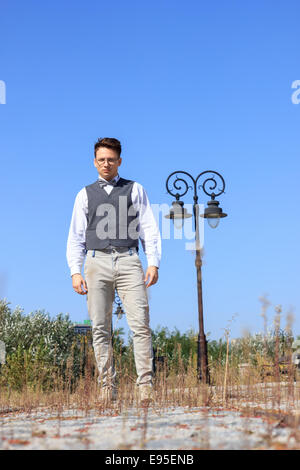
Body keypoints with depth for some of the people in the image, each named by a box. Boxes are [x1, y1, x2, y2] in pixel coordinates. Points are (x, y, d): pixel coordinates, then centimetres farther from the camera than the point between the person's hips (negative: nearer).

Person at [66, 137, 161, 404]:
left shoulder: (135, 190, 16)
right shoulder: (85, 195, 18)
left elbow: (149, 229, 11)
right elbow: (76, 236, 16)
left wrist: (153, 263, -2)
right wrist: (75, 272, 4)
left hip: (128, 261, -1)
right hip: (97, 262, 1)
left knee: (140, 324, -11)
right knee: (100, 328, -1)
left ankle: (145, 385, -9)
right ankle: (108, 385, 5)